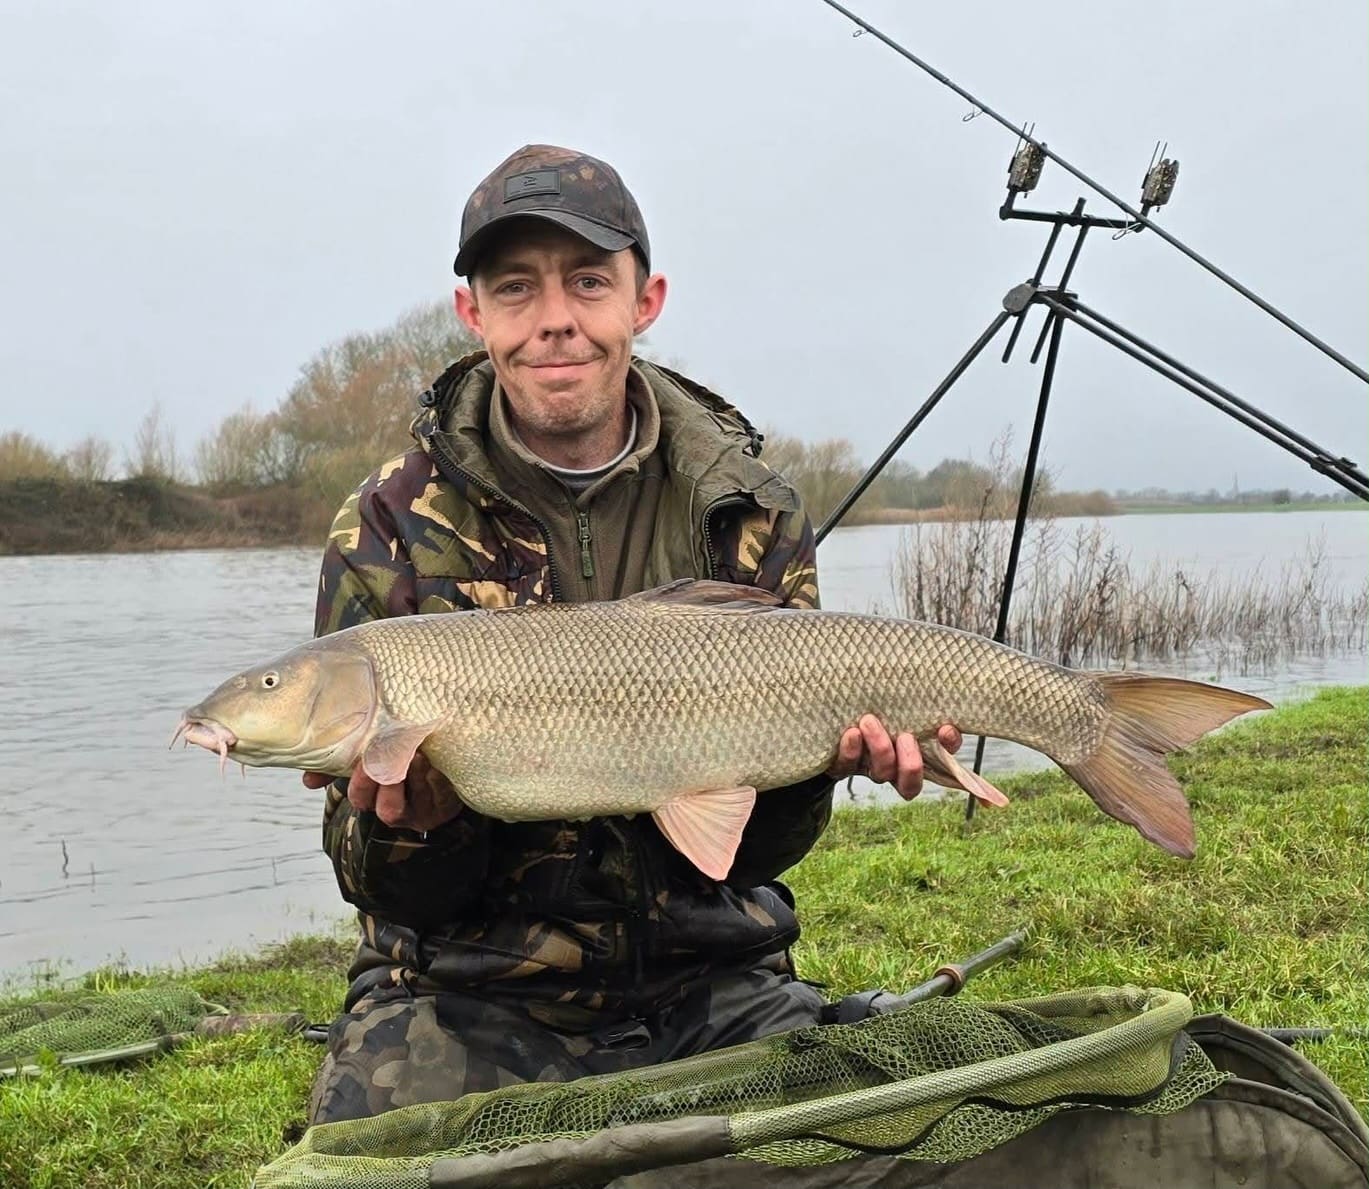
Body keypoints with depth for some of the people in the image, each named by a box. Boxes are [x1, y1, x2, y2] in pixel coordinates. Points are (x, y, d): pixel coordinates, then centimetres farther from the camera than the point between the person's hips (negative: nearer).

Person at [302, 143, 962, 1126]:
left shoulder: (752, 514, 0)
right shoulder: (392, 529, -4)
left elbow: (747, 853, 1)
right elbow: (394, 895, -5)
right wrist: (414, 824, -27)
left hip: (711, 988, 2)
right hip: (471, 998, -1)